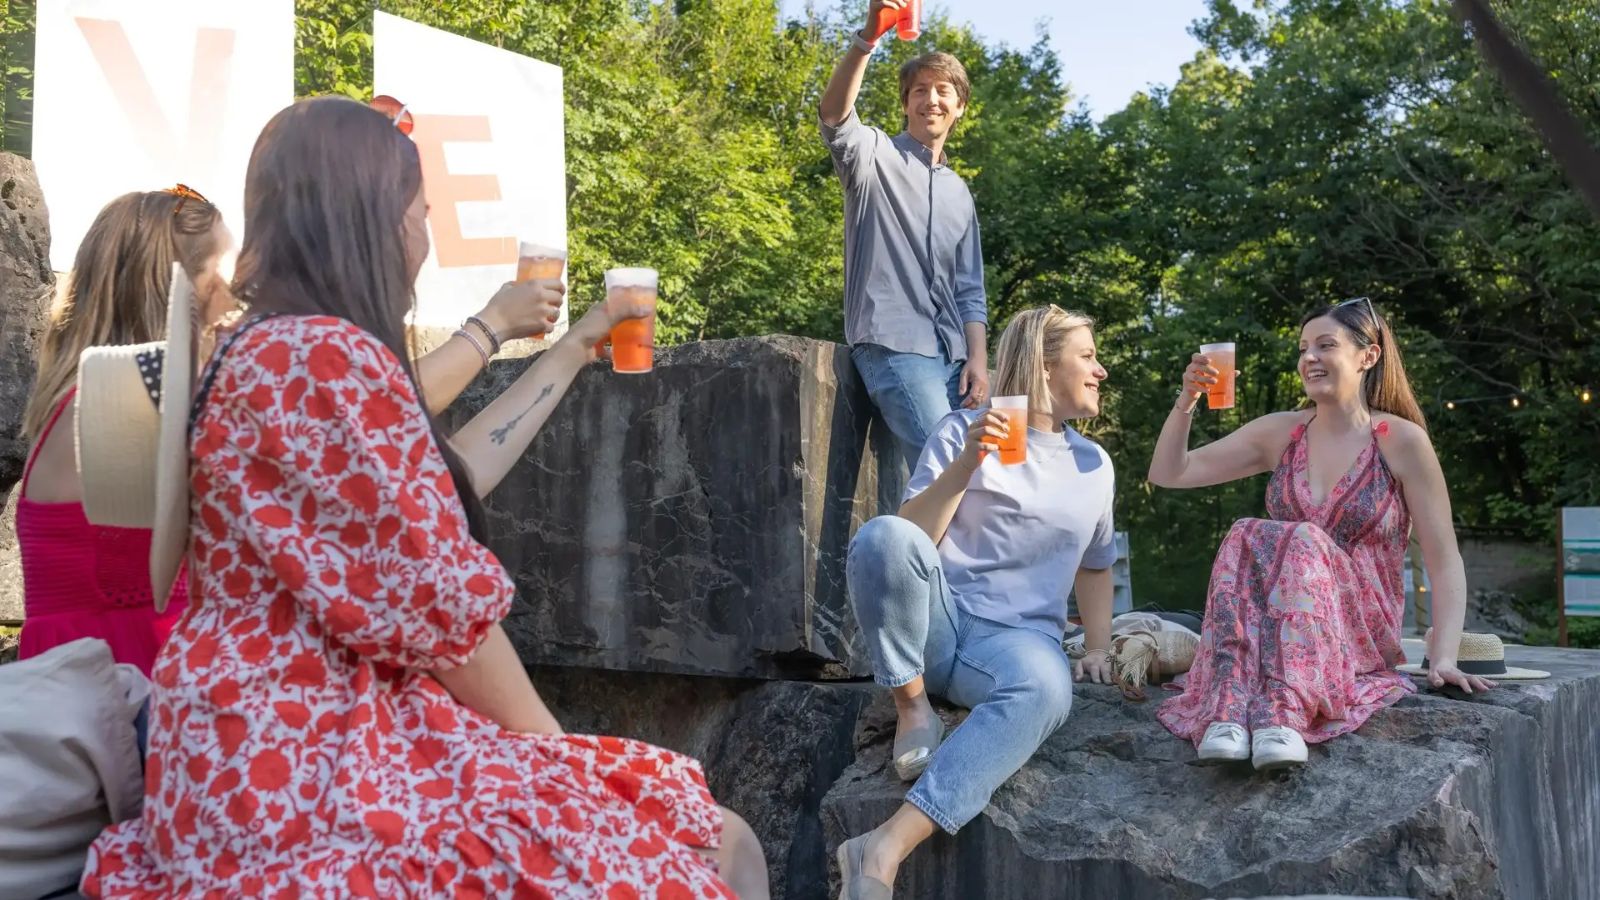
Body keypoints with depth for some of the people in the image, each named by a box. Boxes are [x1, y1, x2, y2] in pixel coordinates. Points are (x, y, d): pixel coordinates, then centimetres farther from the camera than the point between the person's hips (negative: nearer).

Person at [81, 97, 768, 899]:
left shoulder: (271, 351, 17)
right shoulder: (325, 356, -17)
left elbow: (439, 488, 25)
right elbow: (443, 606, -18)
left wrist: (571, 352, 32)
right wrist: (557, 755, -3)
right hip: (316, 775, -11)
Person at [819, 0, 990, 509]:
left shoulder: (958, 192, 23)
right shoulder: (876, 155, 6)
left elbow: (969, 290, 18)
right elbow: (834, 114, -18)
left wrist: (978, 360, 3)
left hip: (952, 355, 7)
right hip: (892, 346, -7)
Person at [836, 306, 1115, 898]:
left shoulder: (1094, 466, 19)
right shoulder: (965, 430, 6)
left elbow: (1094, 566, 29)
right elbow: (912, 539, -4)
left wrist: (1098, 648, 16)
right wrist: (966, 465, -15)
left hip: (1017, 636, 2)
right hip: (937, 618, -1)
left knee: (1046, 688, -38)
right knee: (883, 535, -35)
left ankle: (884, 849, -44)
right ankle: (912, 707, -13)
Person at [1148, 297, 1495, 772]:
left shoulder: (1401, 440, -3)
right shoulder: (1281, 433, 8)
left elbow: (1444, 562, -4)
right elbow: (1168, 474, 10)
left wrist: (1443, 658, -17)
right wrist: (1186, 401, -6)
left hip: (1362, 634, -3)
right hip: (1274, 627, 3)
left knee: (1303, 541, -32)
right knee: (1244, 539, -28)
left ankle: (1283, 714, -50)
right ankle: (1227, 714, -45)